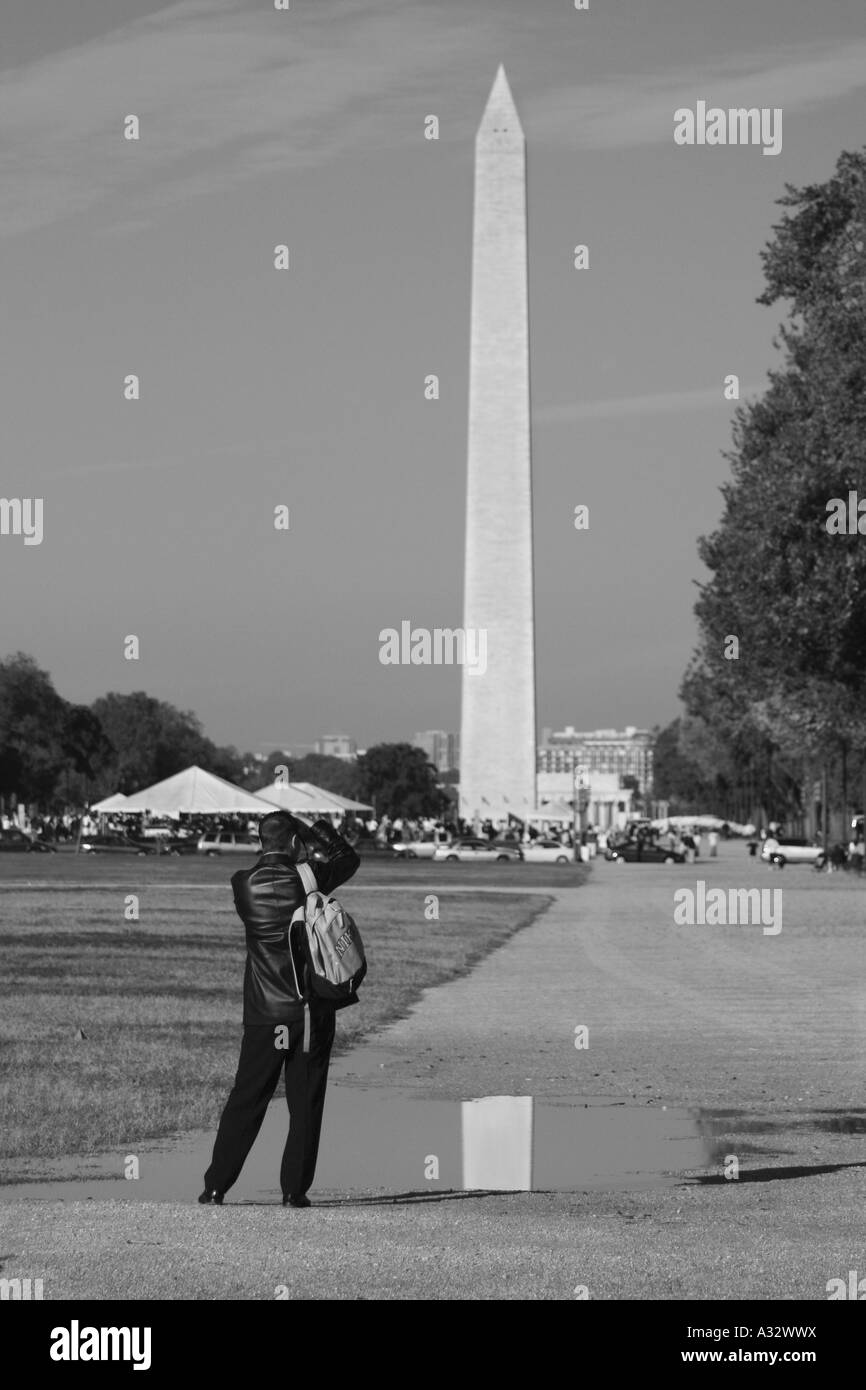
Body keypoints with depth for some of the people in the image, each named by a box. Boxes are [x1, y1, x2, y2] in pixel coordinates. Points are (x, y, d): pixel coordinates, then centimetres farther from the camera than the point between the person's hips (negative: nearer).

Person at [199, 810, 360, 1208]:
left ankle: (215, 1187, 6)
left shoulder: (243, 884, -3)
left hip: (263, 1014, 2)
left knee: (245, 1101, 7)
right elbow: (349, 859, 10)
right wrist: (316, 831, 14)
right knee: (305, 1103, 6)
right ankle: (294, 1189, 4)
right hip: (311, 1009, -2)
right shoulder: (307, 879, -7)